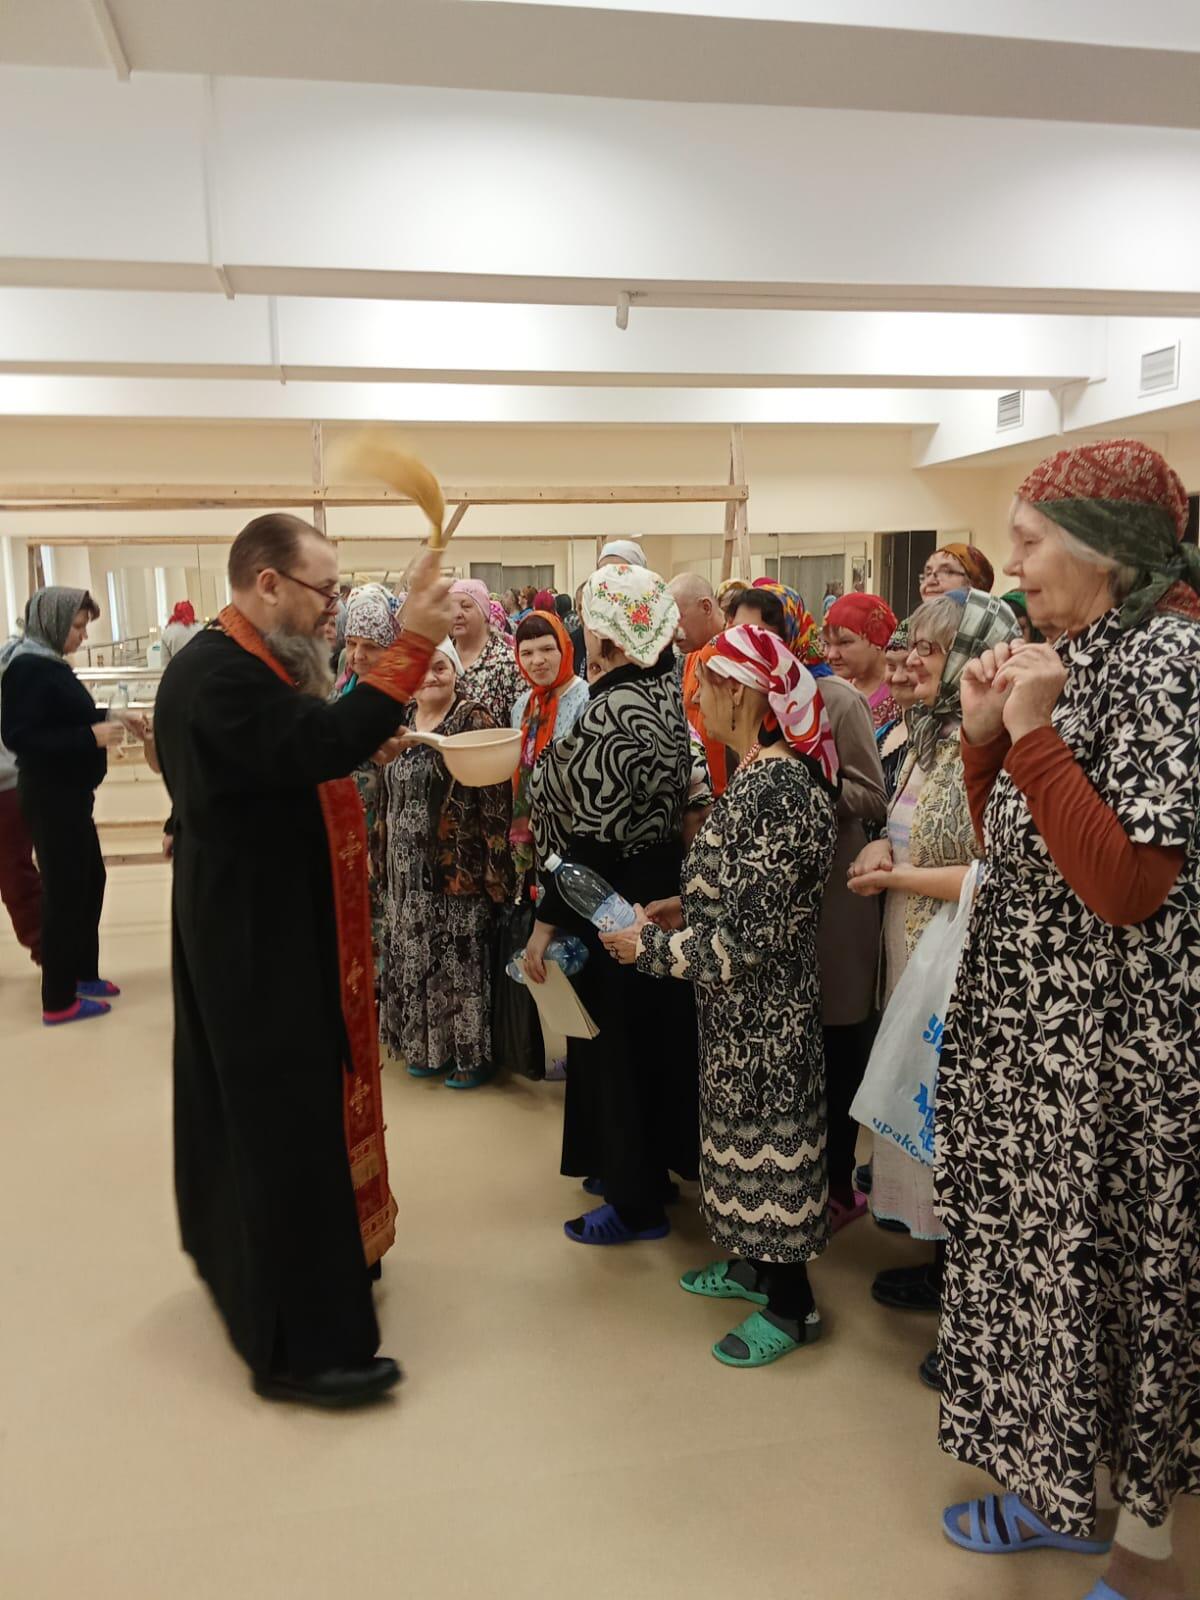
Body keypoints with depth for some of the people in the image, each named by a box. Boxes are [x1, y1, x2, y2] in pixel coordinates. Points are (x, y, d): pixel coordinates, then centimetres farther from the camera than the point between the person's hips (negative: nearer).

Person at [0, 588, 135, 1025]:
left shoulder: (49, 663, 9)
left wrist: (111, 717, 6)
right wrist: (91, 736, -26)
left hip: (68, 794, 10)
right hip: (50, 797, -10)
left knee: (89, 882, 17)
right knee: (64, 891, -2)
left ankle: (83, 974, 31)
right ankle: (58, 1000, 8)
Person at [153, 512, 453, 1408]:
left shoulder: (241, 663, 13)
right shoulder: (222, 674, -23)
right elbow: (326, 744, -36)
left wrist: (360, 740, 5)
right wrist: (411, 646, -35)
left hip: (259, 930, 11)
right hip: (259, 939, -11)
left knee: (253, 1107, 23)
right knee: (289, 1125, -4)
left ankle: (236, 1259, 42)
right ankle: (300, 1345, 7)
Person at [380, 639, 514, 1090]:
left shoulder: (475, 719, -9)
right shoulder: (404, 722, 12)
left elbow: (496, 793, -14)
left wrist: (493, 861, -18)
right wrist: (388, 856, 17)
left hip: (459, 862, -7)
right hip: (411, 866, 7)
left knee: (461, 953, -1)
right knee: (417, 954, 12)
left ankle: (473, 1053, 12)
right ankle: (427, 1045, 26)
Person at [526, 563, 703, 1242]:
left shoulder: (608, 714, -24)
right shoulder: (670, 690, 1)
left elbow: (591, 836, -24)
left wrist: (547, 923, -18)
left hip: (612, 903, -9)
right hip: (666, 883, 9)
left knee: (616, 1039, 5)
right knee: (660, 1029, 20)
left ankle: (636, 1202, 20)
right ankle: (657, 1163, 39)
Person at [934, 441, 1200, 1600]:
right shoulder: (1080, 657, 9)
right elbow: (1009, 851, 11)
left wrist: (1033, 733, -24)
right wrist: (983, 735, -2)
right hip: (1037, 1033, 9)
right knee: (1048, 1261, 18)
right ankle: (1071, 1488, 38)